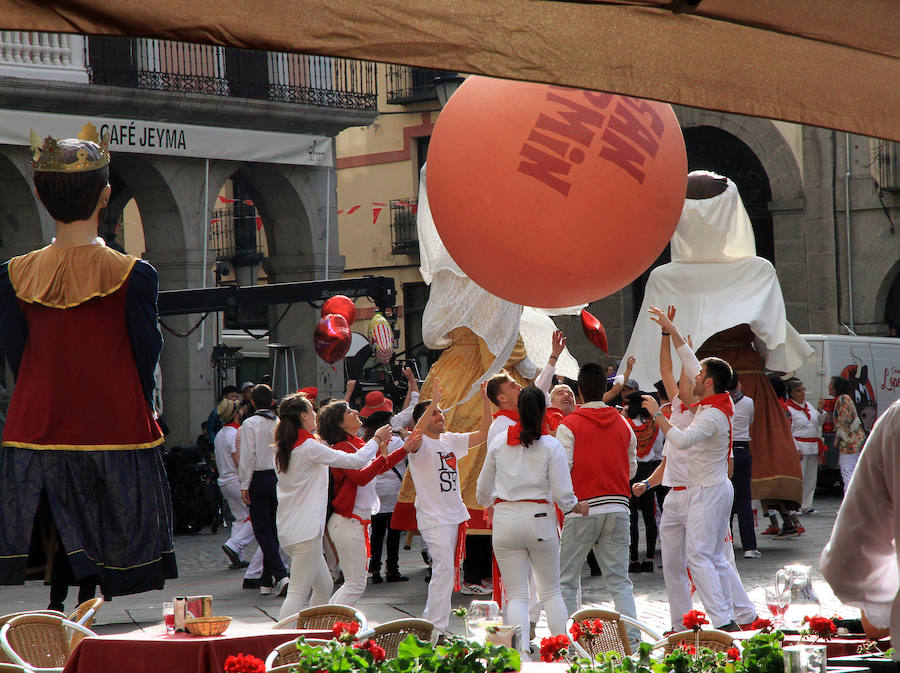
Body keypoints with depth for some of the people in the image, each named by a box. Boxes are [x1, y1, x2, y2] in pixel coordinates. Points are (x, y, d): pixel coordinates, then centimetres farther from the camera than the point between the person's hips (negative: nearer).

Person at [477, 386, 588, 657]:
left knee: (517, 596, 4)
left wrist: (486, 501, 35)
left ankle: (521, 653, -9)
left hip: (505, 520, 1)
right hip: (539, 520, -1)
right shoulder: (551, 446, -5)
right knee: (551, 591, 14)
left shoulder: (499, 442, 2)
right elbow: (563, 494, -8)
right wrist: (577, 506, 13)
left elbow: (483, 489, 13)